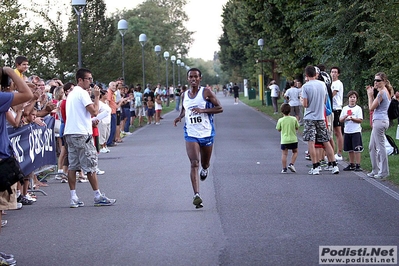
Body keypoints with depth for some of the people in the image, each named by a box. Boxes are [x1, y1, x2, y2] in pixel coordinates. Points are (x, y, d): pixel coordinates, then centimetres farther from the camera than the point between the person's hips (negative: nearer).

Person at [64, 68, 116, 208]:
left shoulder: (72, 93, 20)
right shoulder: (82, 93, -10)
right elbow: (94, 111, -16)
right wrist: (97, 96, -6)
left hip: (69, 133, 9)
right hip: (81, 133, -9)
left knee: (72, 166, 6)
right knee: (90, 166, -2)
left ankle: (73, 198, 4)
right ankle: (98, 197, 3)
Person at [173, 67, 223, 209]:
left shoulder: (206, 92, -6)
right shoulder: (184, 95, 7)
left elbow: (219, 108, -7)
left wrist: (203, 110, -20)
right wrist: (180, 116, 3)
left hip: (207, 133, -1)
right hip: (191, 134, 1)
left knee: (205, 163, 15)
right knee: (194, 163, -14)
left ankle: (204, 169, 55)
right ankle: (196, 195, -21)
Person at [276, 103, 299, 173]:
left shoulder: (280, 120, -7)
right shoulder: (294, 119, -5)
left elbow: (278, 129, 3)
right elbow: (297, 128, 5)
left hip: (284, 140, 0)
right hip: (293, 139, 1)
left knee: (284, 154, 3)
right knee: (295, 152, 20)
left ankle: (284, 168, 2)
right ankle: (291, 164, 4)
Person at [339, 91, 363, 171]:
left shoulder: (358, 108, 0)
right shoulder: (345, 108, 11)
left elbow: (360, 120, -8)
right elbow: (340, 120, 7)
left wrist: (352, 118, -20)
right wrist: (345, 117, -12)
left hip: (356, 131, -4)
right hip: (347, 131, 5)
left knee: (357, 149, -8)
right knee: (350, 149, 11)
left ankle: (358, 165, -6)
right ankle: (351, 165, 19)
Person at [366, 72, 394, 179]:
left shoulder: (382, 92, -13)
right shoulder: (386, 92, 17)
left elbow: (371, 107, -12)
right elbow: (375, 106, 18)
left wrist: (370, 95, -2)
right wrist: (371, 93, 13)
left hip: (380, 121, -11)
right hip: (378, 121, 11)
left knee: (380, 147, -7)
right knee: (372, 147, 15)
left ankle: (383, 172, -4)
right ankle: (375, 170, 20)